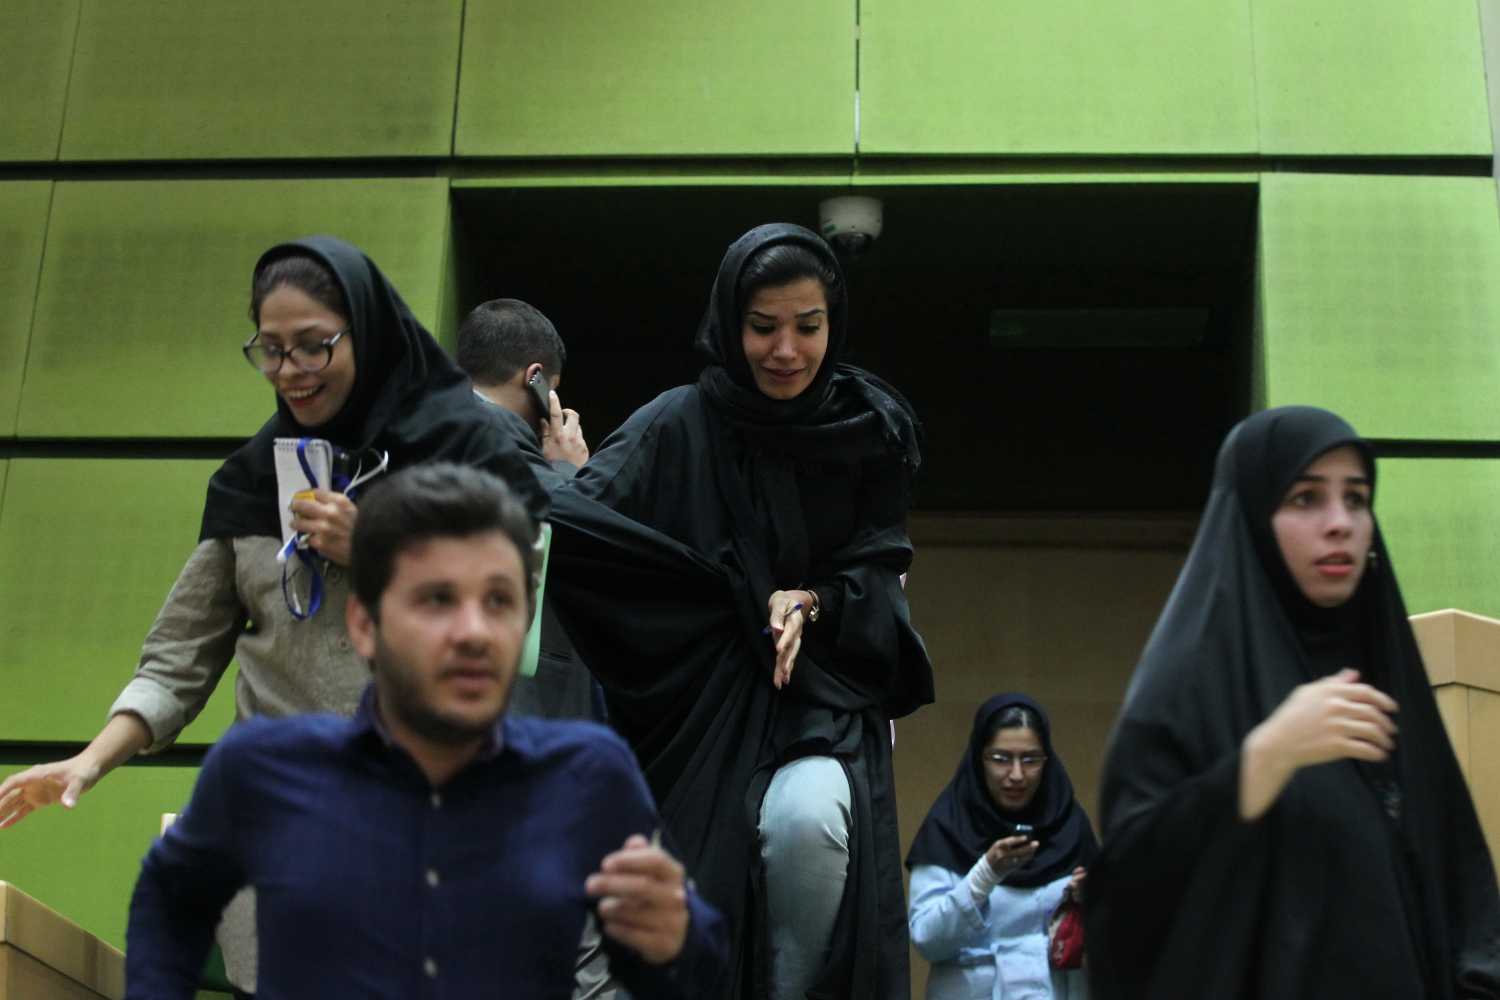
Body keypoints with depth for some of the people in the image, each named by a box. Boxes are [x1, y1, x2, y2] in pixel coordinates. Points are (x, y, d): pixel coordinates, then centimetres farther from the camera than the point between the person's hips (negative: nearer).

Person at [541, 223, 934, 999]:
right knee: (704, 912, -11)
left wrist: (811, 602, -12)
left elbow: (879, 570, 6)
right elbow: (568, 519, -19)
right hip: (707, 694, -1)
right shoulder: (679, 429, -6)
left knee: (807, 819, -29)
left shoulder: (872, 432, 2)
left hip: (824, 685, 1)